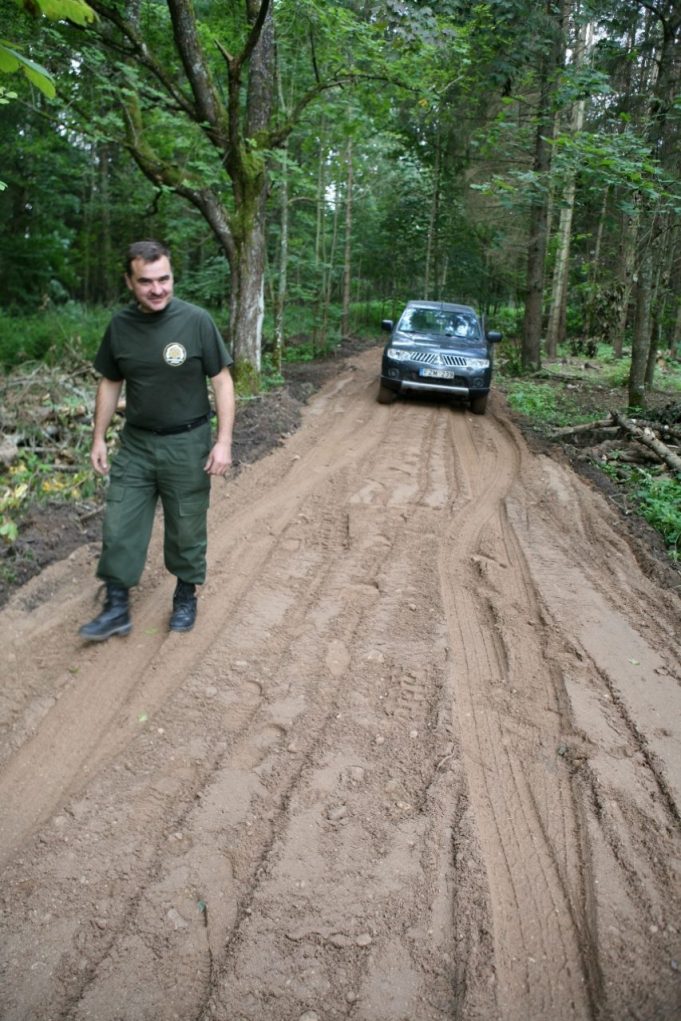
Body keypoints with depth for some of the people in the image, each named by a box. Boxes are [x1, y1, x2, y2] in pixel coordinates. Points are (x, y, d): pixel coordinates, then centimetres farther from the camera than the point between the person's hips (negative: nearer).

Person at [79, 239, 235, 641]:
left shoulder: (196, 321, -12)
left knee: (187, 529, 9)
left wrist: (224, 440, -14)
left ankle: (186, 597, 30)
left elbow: (222, 381, -9)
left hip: (187, 445, -3)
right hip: (135, 444, 3)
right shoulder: (119, 326, -1)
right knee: (119, 527, 5)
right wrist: (99, 438, 8)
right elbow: (110, 384, 10)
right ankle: (117, 608, 18)